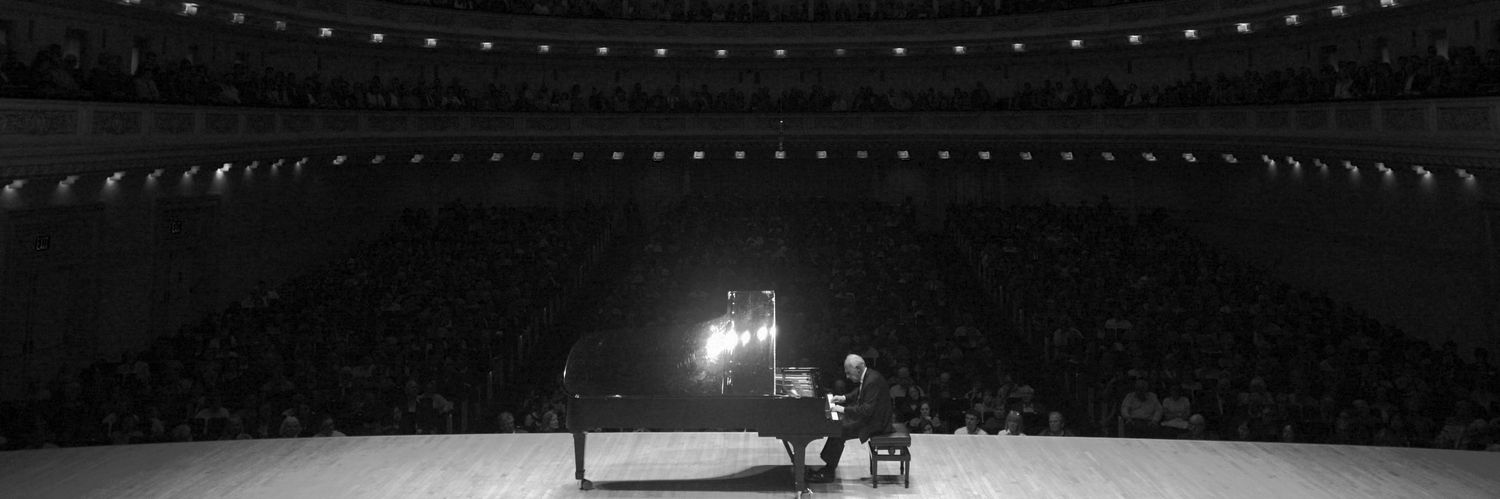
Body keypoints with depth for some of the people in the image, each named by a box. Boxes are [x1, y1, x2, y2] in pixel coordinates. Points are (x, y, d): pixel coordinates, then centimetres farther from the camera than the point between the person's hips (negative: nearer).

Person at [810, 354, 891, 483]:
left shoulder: (873, 381, -27)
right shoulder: (866, 376, 4)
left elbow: (867, 410, -31)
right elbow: (858, 393, 24)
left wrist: (844, 409, -26)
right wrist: (844, 398, 9)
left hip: (875, 423, -11)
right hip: (868, 415, 11)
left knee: (838, 432, -17)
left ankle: (828, 472, -7)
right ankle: (829, 464, 10)